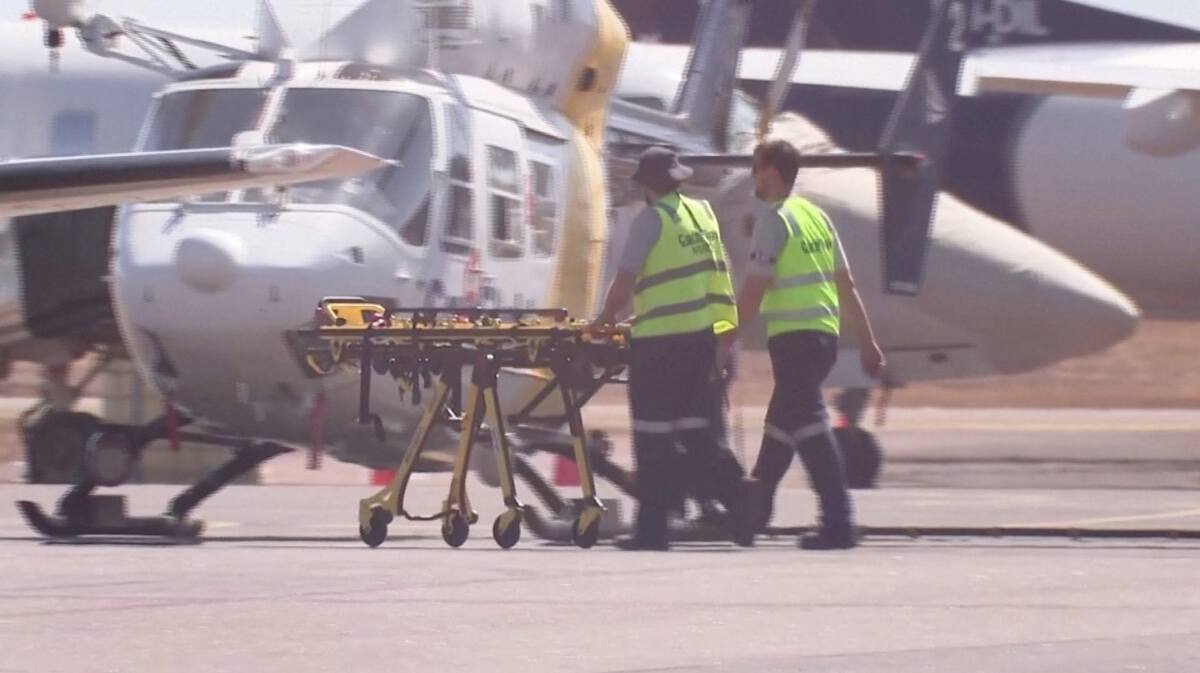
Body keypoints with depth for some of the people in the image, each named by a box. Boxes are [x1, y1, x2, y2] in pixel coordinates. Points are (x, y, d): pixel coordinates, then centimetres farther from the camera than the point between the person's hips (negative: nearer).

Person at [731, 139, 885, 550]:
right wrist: (867, 341, 18)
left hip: (793, 335, -8)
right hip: (826, 333, 8)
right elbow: (846, 284, 16)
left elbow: (755, 288, -14)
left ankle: (839, 523, -19)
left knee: (810, 424, -11)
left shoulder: (773, 220, -9)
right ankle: (755, 509, 34)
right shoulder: (817, 216, 15)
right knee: (781, 423, 21)